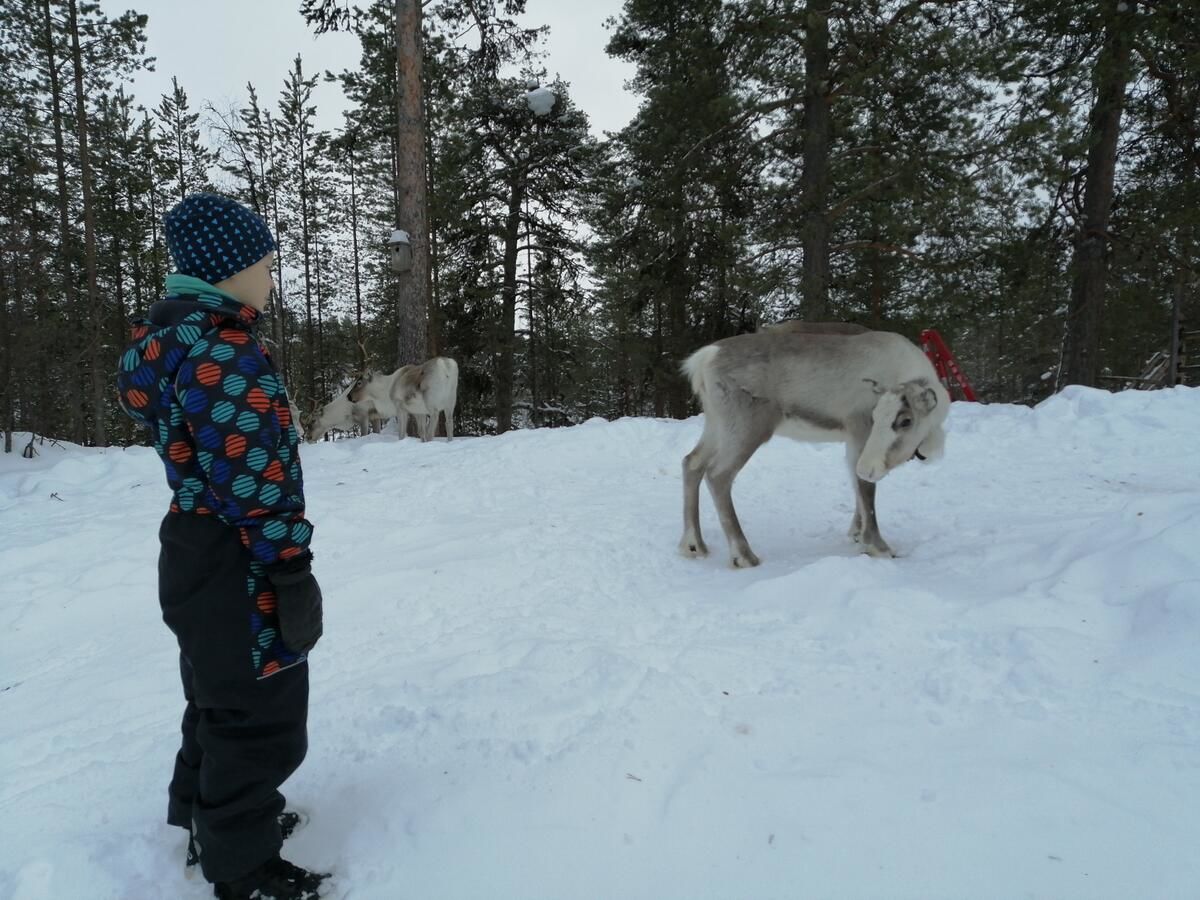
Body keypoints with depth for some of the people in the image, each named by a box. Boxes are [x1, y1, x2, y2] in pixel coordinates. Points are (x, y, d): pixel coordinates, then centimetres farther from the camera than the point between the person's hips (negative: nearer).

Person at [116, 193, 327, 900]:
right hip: (242, 568, -11)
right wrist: (289, 571, -21)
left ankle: (207, 817, 48)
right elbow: (253, 478, -26)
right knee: (260, 718, 6)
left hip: (202, 553, 11)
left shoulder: (179, 334, 10)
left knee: (222, 701, 27)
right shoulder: (222, 349, -23)